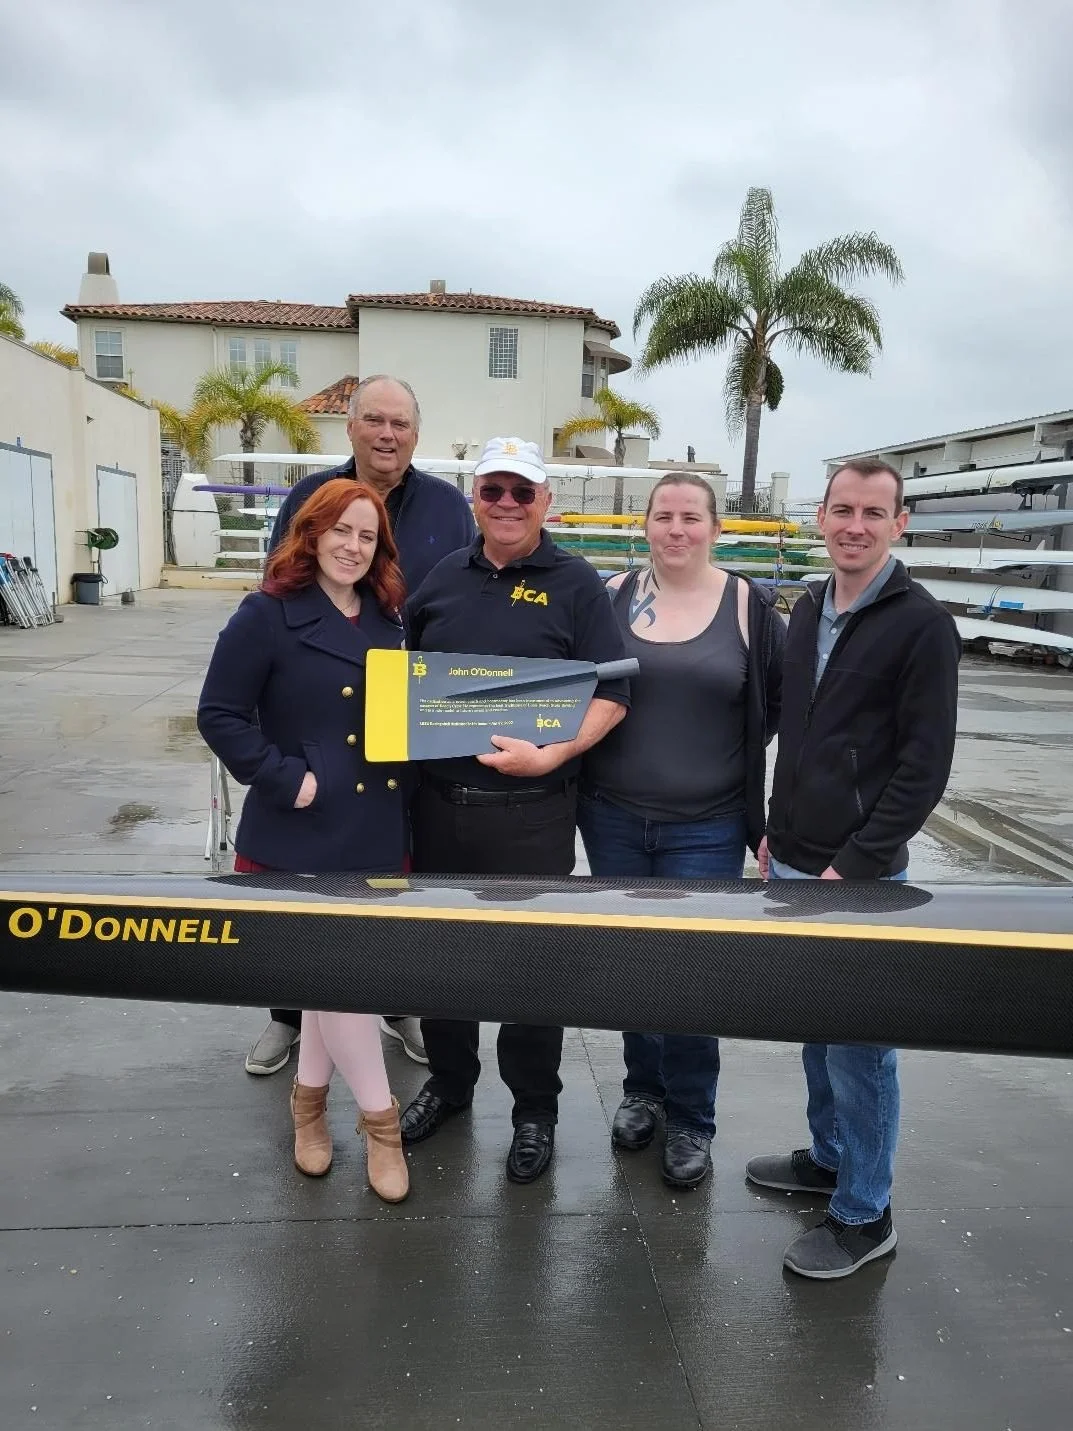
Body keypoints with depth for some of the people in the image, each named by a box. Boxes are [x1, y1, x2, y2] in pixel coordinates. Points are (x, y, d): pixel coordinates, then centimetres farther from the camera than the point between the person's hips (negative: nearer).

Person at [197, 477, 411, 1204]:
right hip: (302, 832, -6)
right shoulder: (268, 615, -8)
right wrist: (287, 779, -17)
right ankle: (380, 1116, 18)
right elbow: (220, 714, -10)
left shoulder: (387, 619, 11)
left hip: (377, 829, 6)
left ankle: (309, 1096, 36)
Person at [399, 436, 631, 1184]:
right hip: (439, 800, 5)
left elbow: (612, 696, -9)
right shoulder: (444, 577, 8)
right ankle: (449, 1080, 40)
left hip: (531, 809, -4)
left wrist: (549, 755, -22)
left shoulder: (575, 583, -4)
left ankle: (535, 1108, 29)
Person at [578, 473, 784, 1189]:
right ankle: (644, 1087, 38)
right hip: (613, 820, 3)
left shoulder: (748, 606, -3)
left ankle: (691, 1119, 24)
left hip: (706, 829, -2)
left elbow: (787, 702, 4)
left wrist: (741, 755, -1)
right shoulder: (613, 595, 2)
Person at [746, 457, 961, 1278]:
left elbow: (926, 767, -14)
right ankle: (829, 1157, 38)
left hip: (862, 876, -6)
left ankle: (865, 1215, 20)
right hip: (792, 864, 7)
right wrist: (775, 832, 13)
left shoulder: (922, 625, -11)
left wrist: (854, 867, -16)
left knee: (859, 1044, 4)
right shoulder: (809, 611, 10)